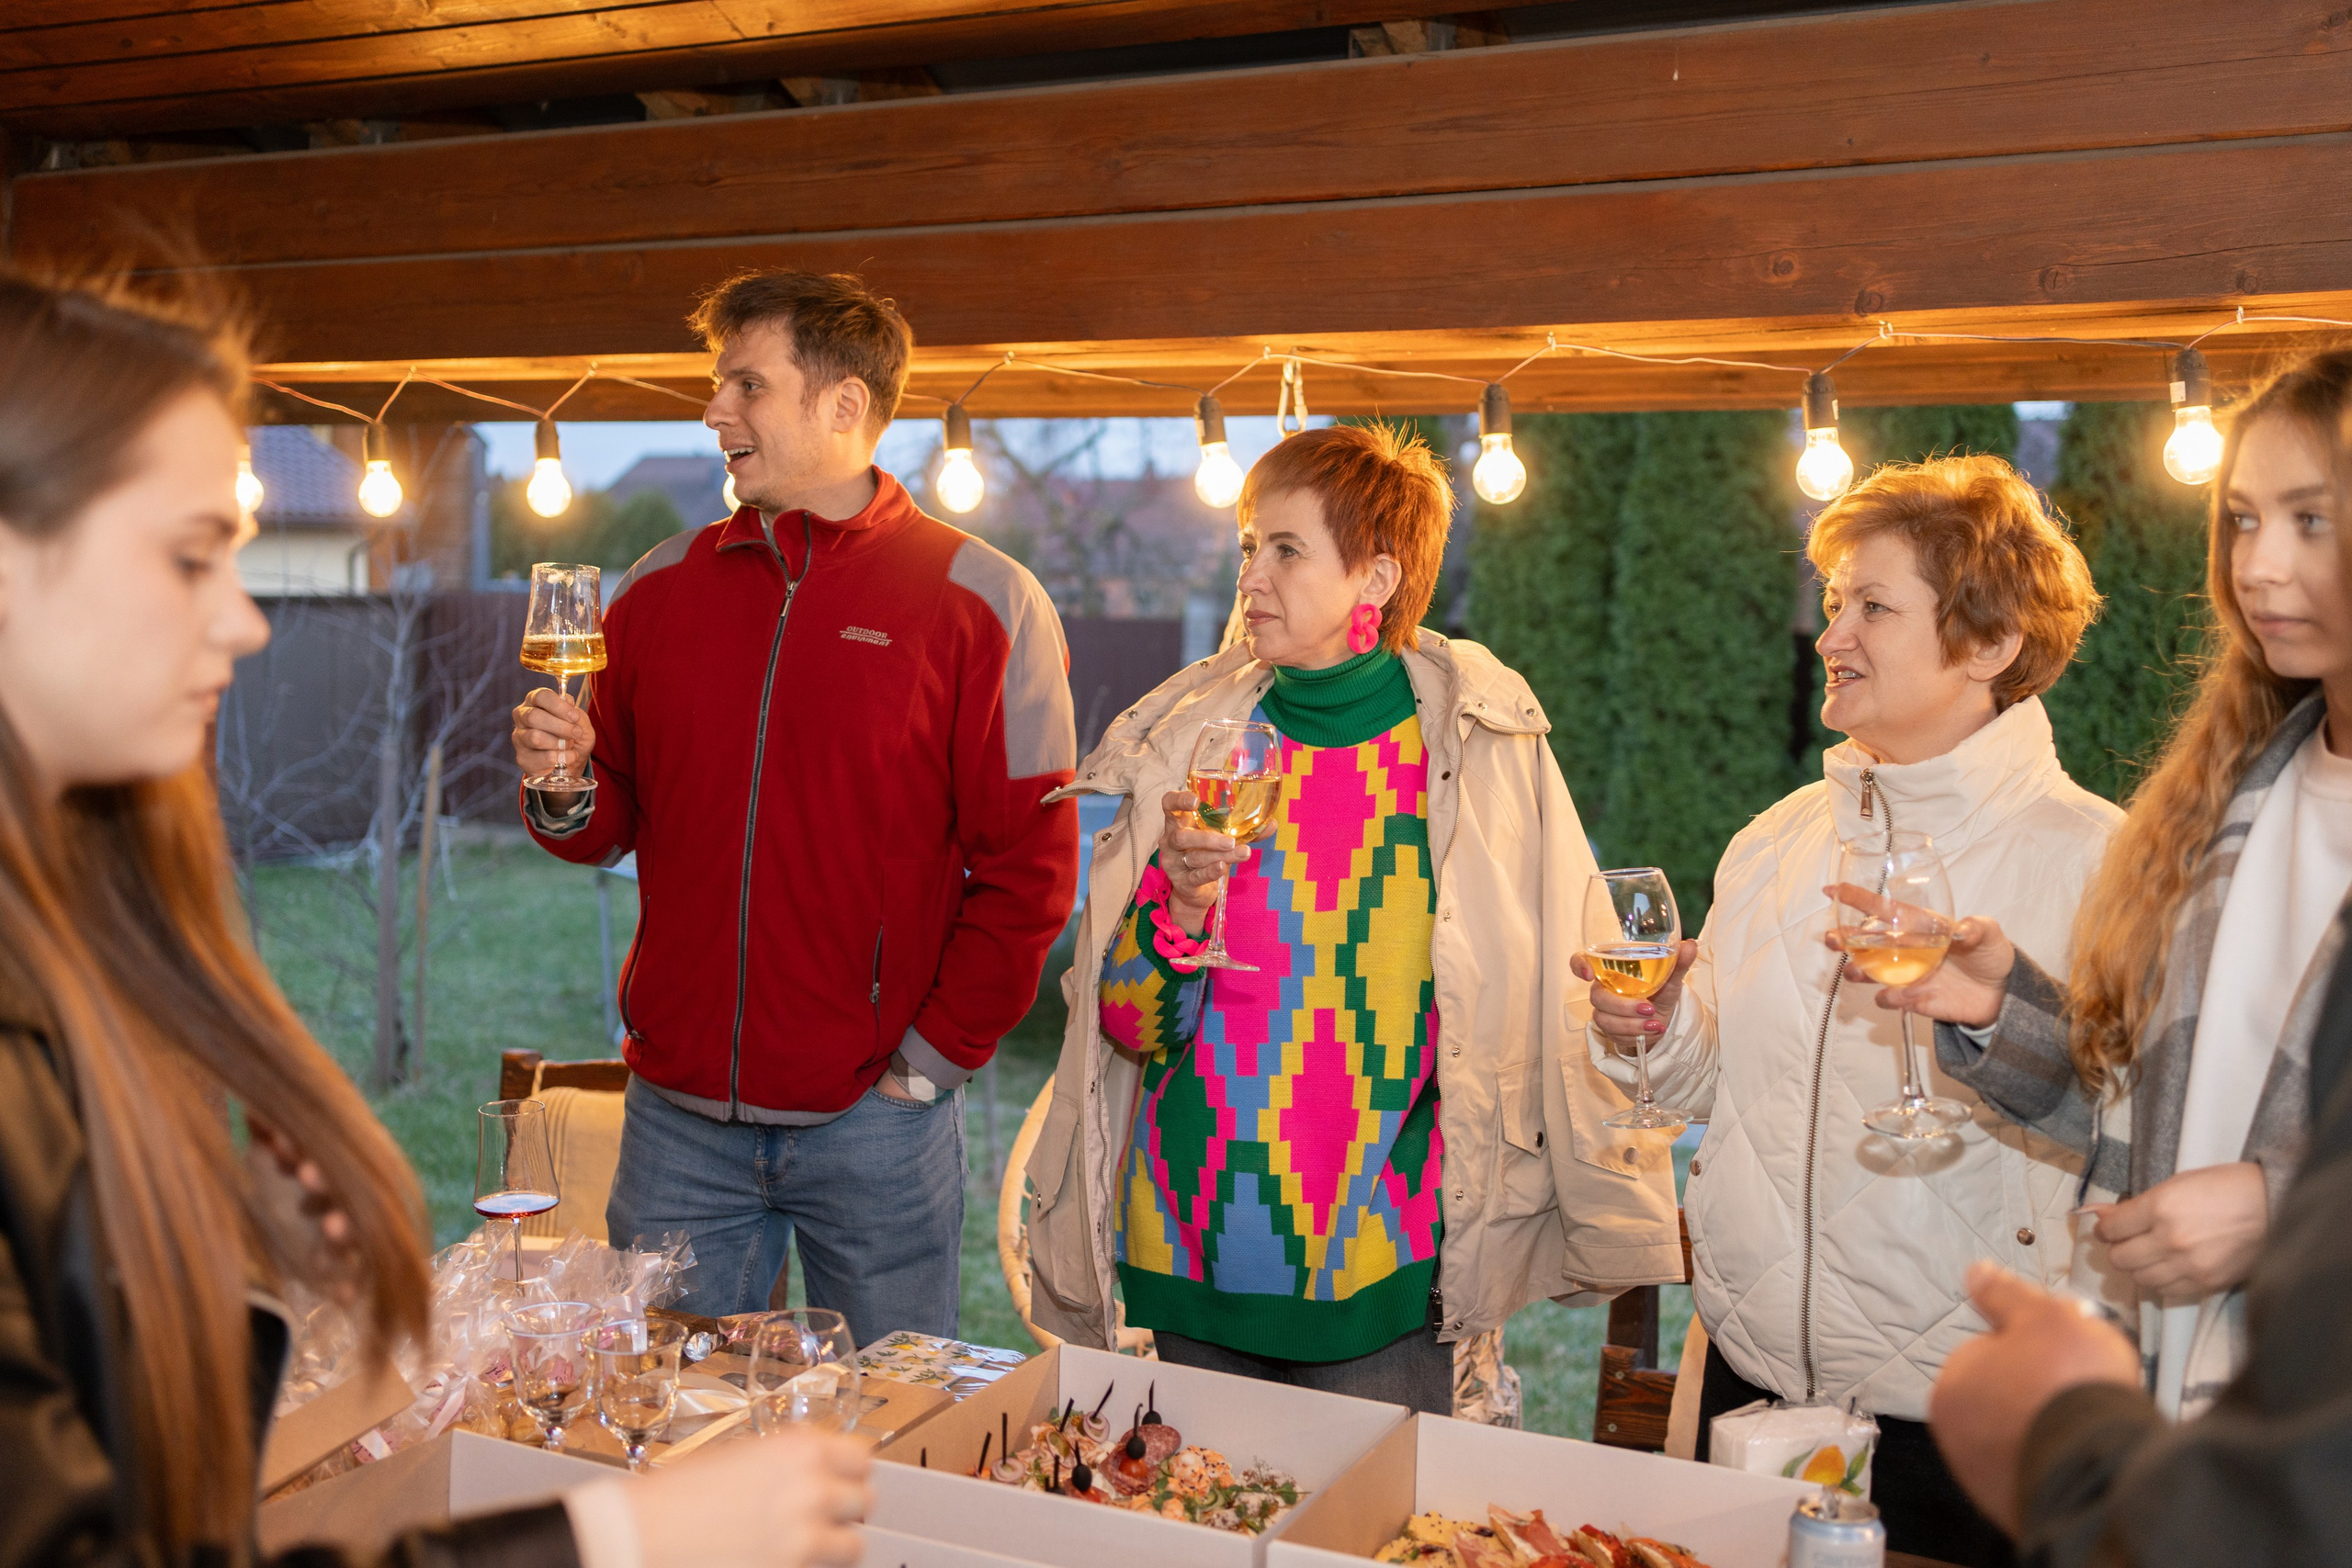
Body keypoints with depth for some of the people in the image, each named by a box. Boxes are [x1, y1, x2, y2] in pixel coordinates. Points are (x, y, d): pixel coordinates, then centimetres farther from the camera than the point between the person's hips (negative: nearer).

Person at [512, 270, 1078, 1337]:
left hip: (872, 1119, -3)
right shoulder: (661, 587, 7)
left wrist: (935, 1054, -8)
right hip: (678, 1117, 3)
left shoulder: (982, 602, -6)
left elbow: (1029, 866, -7)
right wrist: (563, 788, -8)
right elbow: (611, 825, 14)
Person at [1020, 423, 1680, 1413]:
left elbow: (1564, 998, 5)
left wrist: (1615, 1218, 9)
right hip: (1183, 1262, 2)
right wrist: (1182, 900, -18)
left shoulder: (1482, 747, -4)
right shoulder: (1189, 740, 1)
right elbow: (1130, 1025, 1)